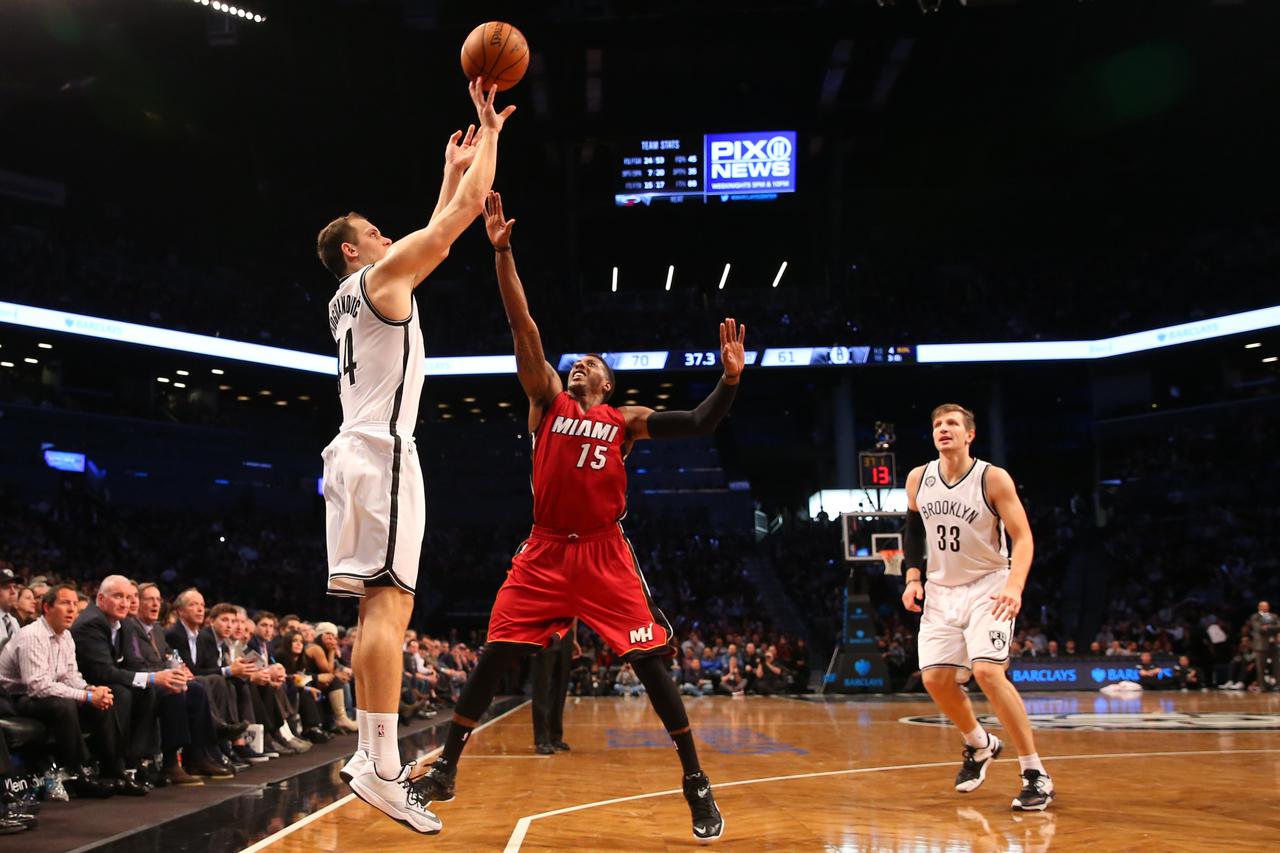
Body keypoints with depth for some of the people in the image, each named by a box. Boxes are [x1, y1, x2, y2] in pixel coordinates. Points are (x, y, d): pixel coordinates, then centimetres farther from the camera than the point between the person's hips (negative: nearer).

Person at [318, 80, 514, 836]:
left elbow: (440, 233, 36)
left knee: (378, 607, 8)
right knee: (390, 604, -15)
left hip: (358, 453, 10)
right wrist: (490, 129, 11)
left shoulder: (346, 301, 24)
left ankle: (369, 752, 10)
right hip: (384, 453, -10)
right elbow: (464, 213, -1)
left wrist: (453, 171, 40)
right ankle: (383, 766, -18)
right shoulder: (383, 275, 0)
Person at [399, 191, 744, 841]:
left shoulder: (626, 420, 8)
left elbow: (700, 426, -1)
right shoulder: (548, 400, 9)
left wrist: (729, 380, -17)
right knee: (495, 656, -2)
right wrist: (502, 251, -8)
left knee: (650, 662, -3)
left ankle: (696, 782, 9)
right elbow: (524, 329, 0)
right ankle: (446, 766, 12)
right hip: (546, 551, 1)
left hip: (604, 555, -1)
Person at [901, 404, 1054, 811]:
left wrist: (1015, 587, -31)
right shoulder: (918, 479, 0)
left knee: (988, 672, -21)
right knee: (935, 678, 0)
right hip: (942, 591, 5)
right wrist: (913, 578, 5)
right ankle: (980, 745, 29)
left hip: (987, 587, -5)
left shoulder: (993, 478, -14)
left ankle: (1036, 774, -11)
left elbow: (1023, 537, -15)